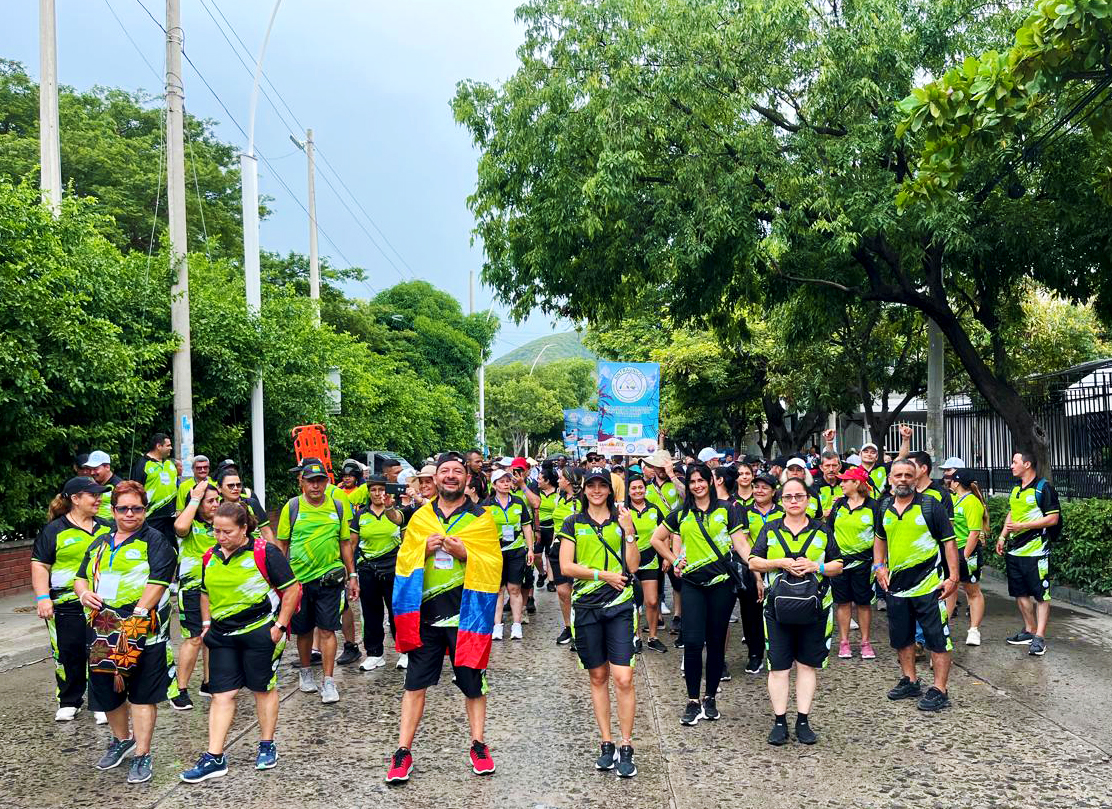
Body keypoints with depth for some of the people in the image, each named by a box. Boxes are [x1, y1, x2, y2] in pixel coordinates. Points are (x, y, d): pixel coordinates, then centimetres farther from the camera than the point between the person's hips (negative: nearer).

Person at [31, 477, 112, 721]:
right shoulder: (54, 531, -1)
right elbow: (40, 566, -3)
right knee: (69, 655, 4)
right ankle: (69, 702, 20)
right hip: (67, 607, -3)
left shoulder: (106, 528, 13)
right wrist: (43, 597, -13)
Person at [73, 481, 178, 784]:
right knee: (106, 689, 15)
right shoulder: (100, 543, 18)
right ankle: (122, 740, 38)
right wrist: (84, 592, -1)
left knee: (142, 693, -2)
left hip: (144, 629, -6)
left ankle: (142, 755, 6)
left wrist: (137, 615, -23)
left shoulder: (155, 541, -3)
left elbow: (157, 582, -14)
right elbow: (82, 577, 23)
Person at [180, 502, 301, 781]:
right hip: (222, 635, 5)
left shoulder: (264, 552, -12)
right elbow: (206, 593, 22)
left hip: (260, 631, -5)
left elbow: (291, 589, -9)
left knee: (263, 688, 9)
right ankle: (214, 758, 4)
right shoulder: (210, 558, 7)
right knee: (222, 694, 2)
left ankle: (267, 747, 24)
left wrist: (280, 626, -12)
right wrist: (206, 624, 12)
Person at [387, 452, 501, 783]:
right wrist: (424, 549, -11)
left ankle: (477, 745, 22)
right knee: (415, 683, 4)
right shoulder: (420, 517, 10)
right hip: (425, 612, 2)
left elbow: (493, 565, -5)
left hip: (465, 612, -2)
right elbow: (404, 560, 7)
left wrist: (464, 553, -19)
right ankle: (403, 752, 10)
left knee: (473, 683, 8)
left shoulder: (481, 518, 2)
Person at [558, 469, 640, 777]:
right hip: (586, 606, 1)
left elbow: (633, 566, -1)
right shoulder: (573, 524, 7)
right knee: (598, 677, 10)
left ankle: (626, 748, 2)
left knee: (623, 679, -8)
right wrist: (603, 575, -9)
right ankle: (606, 745, 20)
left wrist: (628, 531, -11)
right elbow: (566, 566, -2)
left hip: (619, 606, -1)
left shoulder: (622, 521, 6)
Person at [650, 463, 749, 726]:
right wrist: (674, 560, 9)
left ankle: (710, 698, 19)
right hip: (692, 584, 1)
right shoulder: (680, 514, 9)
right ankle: (693, 701, 5)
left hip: (722, 583, -1)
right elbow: (656, 539, 20)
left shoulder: (727, 509, 3)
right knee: (693, 641, -6)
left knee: (716, 642, 6)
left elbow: (740, 543, -4)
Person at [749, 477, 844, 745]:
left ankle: (803, 721, 14)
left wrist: (816, 567, -10)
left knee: (807, 664, 5)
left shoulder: (822, 531, 10)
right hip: (777, 608, 0)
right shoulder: (770, 530, 9)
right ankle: (780, 721, 8)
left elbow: (838, 565, 9)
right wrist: (781, 563, -11)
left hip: (814, 606, 0)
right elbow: (753, 562, 4)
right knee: (778, 666, -1)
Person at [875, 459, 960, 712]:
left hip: (927, 583, -6)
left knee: (937, 638, -2)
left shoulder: (930, 506, -6)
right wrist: (879, 565, 9)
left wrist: (953, 577, -14)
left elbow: (949, 541, -7)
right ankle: (910, 681, 30)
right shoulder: (885, 507, 8)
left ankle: (939, 690, 4)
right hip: (895, 583, 6)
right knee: (901, 637, 15)